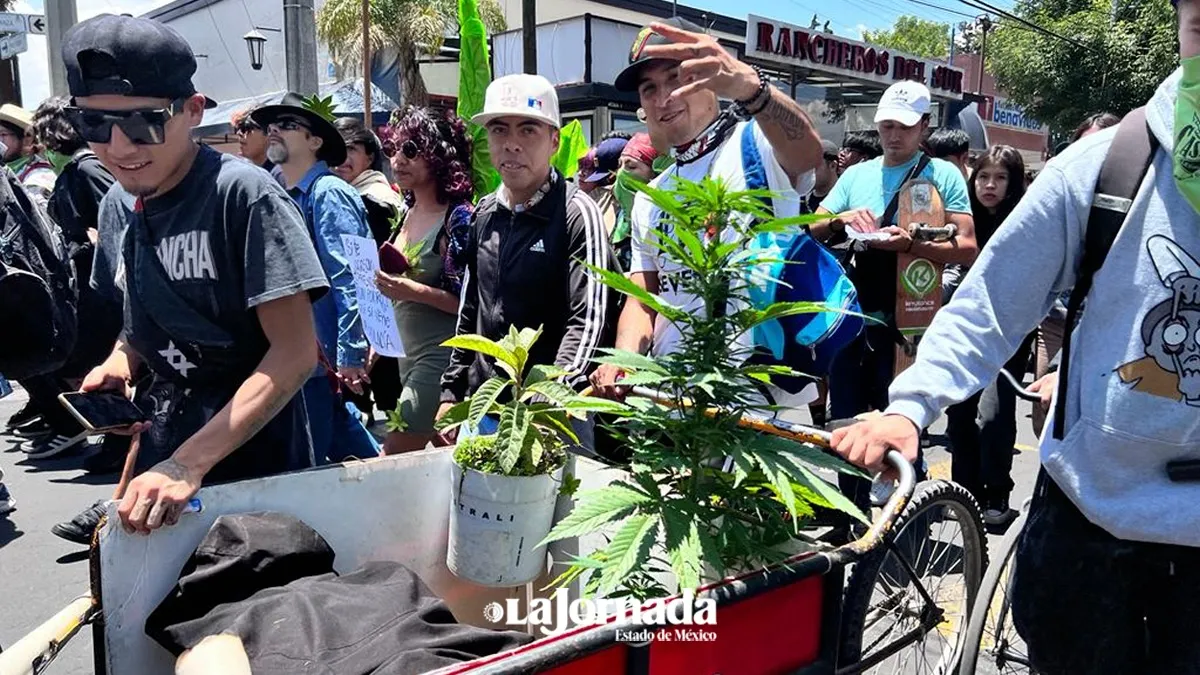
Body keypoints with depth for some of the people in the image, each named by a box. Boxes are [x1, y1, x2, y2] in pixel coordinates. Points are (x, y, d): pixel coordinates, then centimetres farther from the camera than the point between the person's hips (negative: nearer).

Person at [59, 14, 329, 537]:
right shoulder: (117, 206, 3)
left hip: (255, 469, -6)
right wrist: (120, 363, -3)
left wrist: (190, 463, -27)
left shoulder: (243, 194, -19)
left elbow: (295, 352, -23)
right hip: (159, 459, 6)